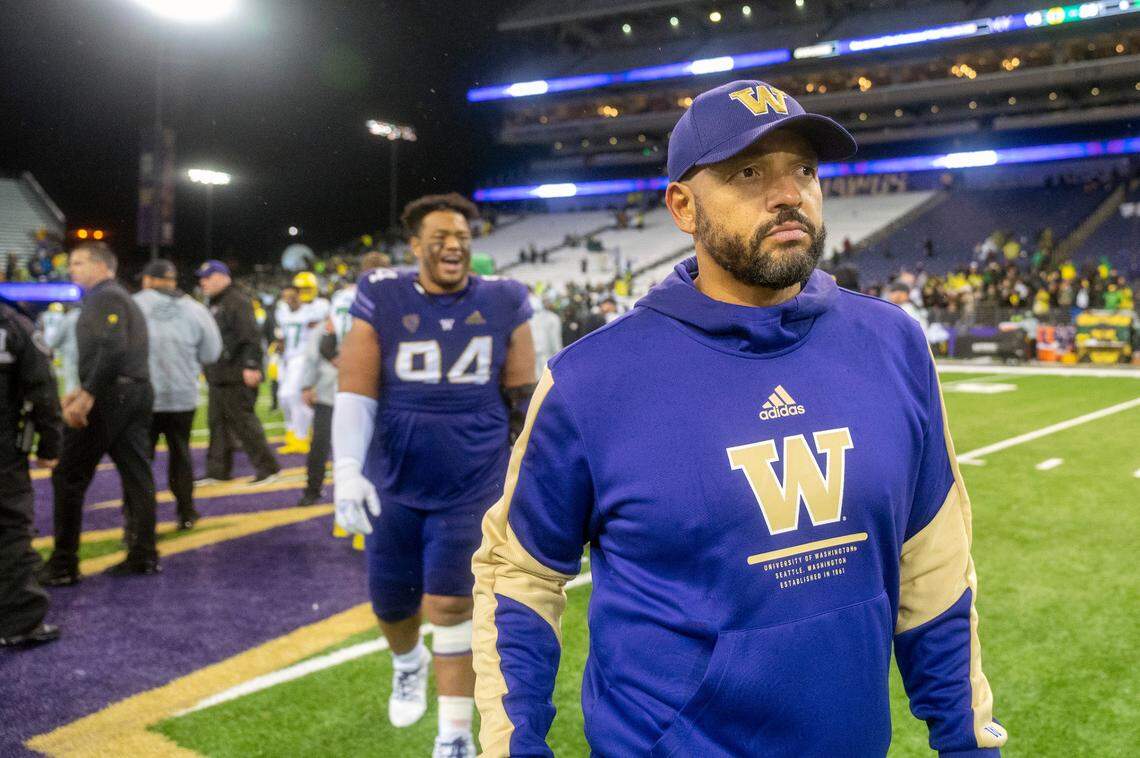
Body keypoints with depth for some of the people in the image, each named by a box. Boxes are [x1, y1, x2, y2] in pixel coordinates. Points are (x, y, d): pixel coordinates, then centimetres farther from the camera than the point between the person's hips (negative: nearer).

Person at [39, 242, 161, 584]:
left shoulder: (104, 297, -8)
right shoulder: (120, 298, 23)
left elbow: (112, 349, -22)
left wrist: (87, 395, -23)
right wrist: (83, 390, 14)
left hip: (111, 395, -10)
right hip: (136, 392, 10)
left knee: (68, 479, -2)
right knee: (136, 474, 8)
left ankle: (63, 564, 2)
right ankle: (143, 555, 11)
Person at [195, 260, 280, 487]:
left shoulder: (238, 301, -12)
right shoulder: (213, 304, 20)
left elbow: (251, 337, -21)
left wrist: (251, 366, -27)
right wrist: (208, 370, 23)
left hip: (236, 376, -10)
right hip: (217, 376, 10)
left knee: (242, 421, -7)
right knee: (217, 423, 13)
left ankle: (267, 468, 1)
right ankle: (217, 471, 21)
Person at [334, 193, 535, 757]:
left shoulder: (502, 303, -3)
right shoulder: (381, 299, -5)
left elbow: (523, 395, 3)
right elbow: (355, 391, -8)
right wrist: (346, 469, -17)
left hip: (474, 483, -1)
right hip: (395, 481, 2)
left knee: (451, 605, -3)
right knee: (389, 597, 16)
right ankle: (408, 661, 51)